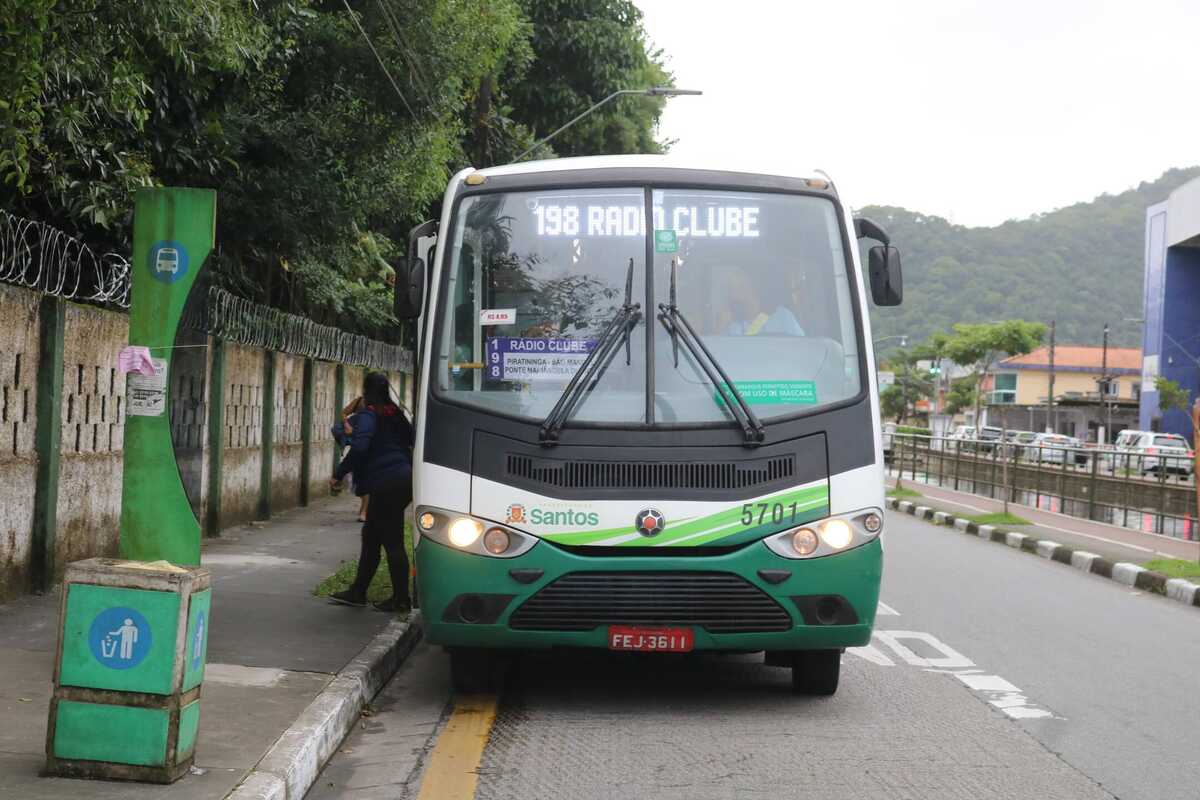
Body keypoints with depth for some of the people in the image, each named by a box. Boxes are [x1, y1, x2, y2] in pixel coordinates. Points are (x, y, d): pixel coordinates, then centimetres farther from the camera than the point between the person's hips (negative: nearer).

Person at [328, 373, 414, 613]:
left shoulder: (367, 415, -11)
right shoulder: (395, 414, 13)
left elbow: (359, 447, -23)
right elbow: (411, 438, 19)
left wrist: (339, 474, -15)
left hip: (386, 484, -9)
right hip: (403, 479, 9)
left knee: (392, 541, -2)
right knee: (371, 536, 16)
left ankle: (401, 599, 2)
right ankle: (357, 592, 23)